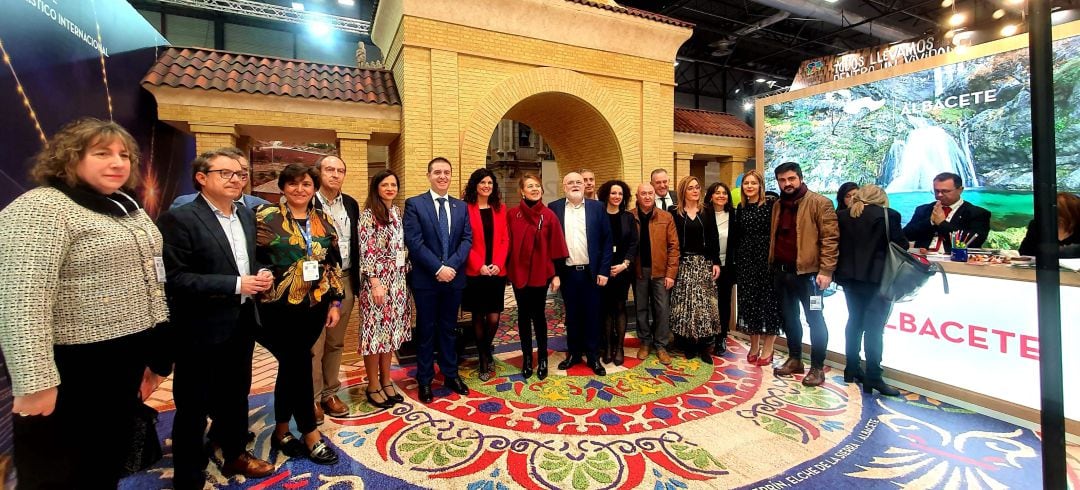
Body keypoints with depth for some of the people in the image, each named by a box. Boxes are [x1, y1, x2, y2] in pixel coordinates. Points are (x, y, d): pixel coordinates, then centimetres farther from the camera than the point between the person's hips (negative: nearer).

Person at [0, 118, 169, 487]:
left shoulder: (127, 208, 11)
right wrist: (35, 381, -25)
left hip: (124, 359, 8)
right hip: (73, 367, -7)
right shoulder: (41, 208, -14)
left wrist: (153, 357, 17)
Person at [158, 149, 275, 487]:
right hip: (202, 330, -6)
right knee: (194, 407, 11)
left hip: (242, 325, 7)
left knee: (236, 397, 22)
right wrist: (235, 285, -23)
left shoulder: (246, 215, 8)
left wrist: (261, 274, -3)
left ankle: (235, 454, 41)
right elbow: (174, 279, -20)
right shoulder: (180, 218, -14)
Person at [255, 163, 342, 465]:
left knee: (291, 366, 13)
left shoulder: (324, 222, 9)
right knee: (299, 365, -3)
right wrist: (259, 291, -10)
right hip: (278, 308, -4)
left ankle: (281, 431, 30)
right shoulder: (265, 217, -4)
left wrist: (335, 302, 8)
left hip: (314, 307, 4)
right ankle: (311, 434, 13)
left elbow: (334, 264, 11)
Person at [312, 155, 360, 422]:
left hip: (345, 280, 5)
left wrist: (356, 280, 9)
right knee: (314, 344, 5)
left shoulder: (351, 204, 10)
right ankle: (312, 397, 20)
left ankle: (329, 393, 28)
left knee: (336, 342, 15)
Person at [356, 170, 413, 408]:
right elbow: (365, 252, -14)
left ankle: (386, 381, 25)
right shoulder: (368, 215, -9)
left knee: (390, 330, 13)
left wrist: (405, 274, 11)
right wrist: (375, 283, -19)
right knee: (375, 331, 2)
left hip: (397, 280, 7)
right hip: (377, 281, -7)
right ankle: (373, 386, 16)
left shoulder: (397, 212, 11)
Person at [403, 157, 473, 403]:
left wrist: (451, 266, -13)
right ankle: (425, 380, 23)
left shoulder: (461, 206, 9)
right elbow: (414, 242, -12)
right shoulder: (414, 204, -3)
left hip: (454, 277, 3)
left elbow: (467, 239, 1)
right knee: (426, 329, 9)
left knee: (449, 328, 15)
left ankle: (450, 374, 29)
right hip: (426, 278, -3)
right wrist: (438, 268, -17)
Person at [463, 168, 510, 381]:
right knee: (478, 316, 7)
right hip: (474, 272, -2)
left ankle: (487, 352, 28)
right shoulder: (466, 208, -3)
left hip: (497, 271, 3)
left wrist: (498, 264, -8)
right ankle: (484, 360, 24)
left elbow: (505, 239, 5)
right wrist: (479, 265, -14)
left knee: (494, 318, -1)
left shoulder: (500, 208, 9)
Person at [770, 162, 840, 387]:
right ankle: (794, 359, 29)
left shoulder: (819, 203, -7)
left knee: (814, 319, 2)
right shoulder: (778, 206, 13)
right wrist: (773, 265, 13)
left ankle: (817, 367, 13)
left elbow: (830, 238, -12)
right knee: (789, 317, 15)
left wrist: (825, 270, -18)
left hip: (808, 272, -6)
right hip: (782, 272, 7)